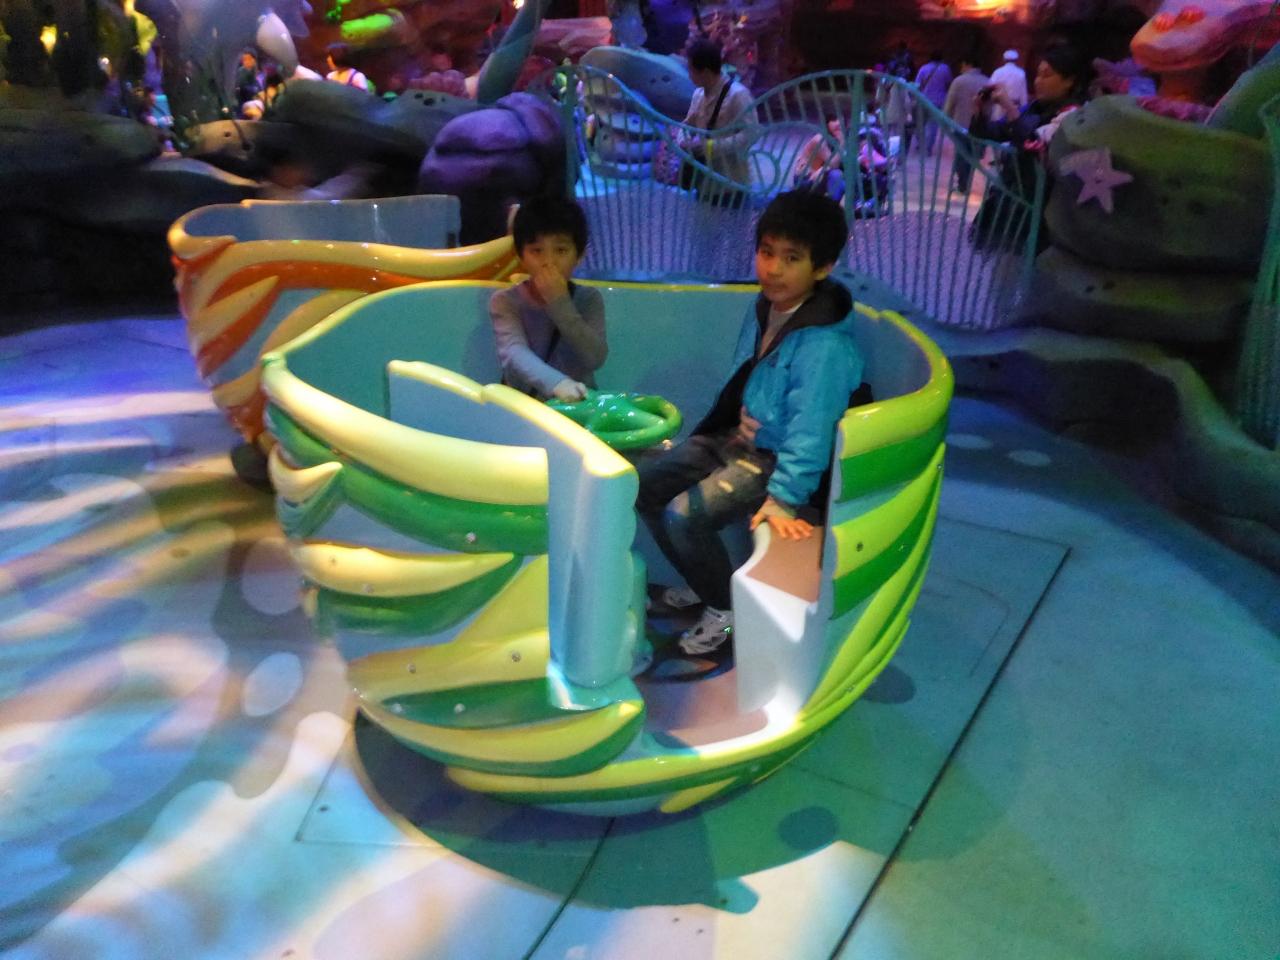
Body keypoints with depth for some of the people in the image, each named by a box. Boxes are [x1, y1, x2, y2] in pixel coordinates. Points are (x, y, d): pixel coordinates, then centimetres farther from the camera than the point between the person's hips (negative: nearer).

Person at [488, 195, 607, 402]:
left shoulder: (589, 299, 1)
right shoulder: (506, 301, -4)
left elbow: (595, 358, -12)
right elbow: (514, 353, -22)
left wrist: (561, 303, -15)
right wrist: (555, 383, -39)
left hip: (579, 402, 2)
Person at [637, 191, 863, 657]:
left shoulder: (824, 346, -28)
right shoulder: (763, 307, 0)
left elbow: (808, 431, -30)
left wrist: (784, 499, -32)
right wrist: (709, 433, 18)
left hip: (774, 459, -9)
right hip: (733, 438, 9)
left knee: (684, 514, -23)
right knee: (644, 482, 7)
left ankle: (725, 610, 2)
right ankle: (702, 583, 22)